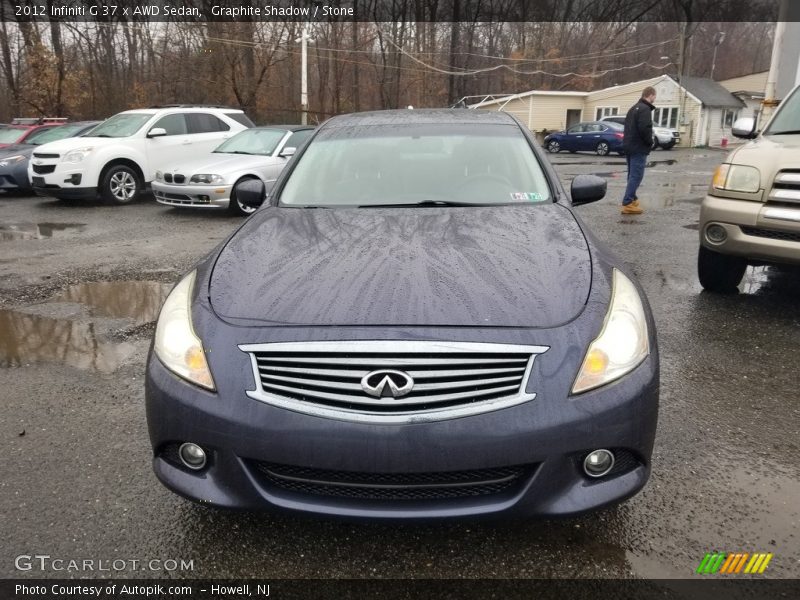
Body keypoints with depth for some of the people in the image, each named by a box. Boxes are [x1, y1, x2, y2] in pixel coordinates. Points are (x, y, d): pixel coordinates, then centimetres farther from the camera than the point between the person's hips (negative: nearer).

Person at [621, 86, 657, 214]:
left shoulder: (634, 108, 18)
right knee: (636, 176, -9)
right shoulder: (645, 109, -13)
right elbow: (644, 128, -24)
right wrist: (650, 142, -9)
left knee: (632, 175, 17)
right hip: (639, 148, -10)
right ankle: (627, 204, -13)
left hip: (629, 146, 10)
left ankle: (632, 199, 25)